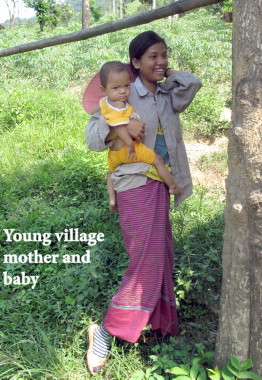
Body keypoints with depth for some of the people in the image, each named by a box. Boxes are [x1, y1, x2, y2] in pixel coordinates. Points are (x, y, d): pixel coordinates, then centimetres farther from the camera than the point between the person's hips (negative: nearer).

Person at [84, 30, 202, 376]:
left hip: (160, 185, 7)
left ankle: (160, 323, 31)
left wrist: (165, 73, 6)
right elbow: (93, 137, -8)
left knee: (160, 257, 14)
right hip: (135, 185, -7)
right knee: (146, 261, -10)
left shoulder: (168, 96, 13)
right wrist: (122, 126, -23)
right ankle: (105, 332, 1)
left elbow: (193, 82, -5)